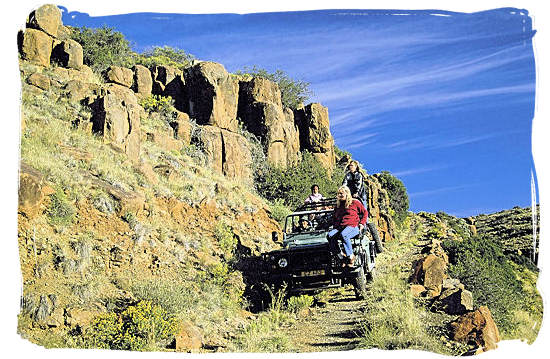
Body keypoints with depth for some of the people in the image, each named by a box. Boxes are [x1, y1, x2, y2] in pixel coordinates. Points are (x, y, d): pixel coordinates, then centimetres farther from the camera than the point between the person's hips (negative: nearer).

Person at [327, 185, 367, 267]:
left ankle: (350, 256, -25)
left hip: (353, 226, -5)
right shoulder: (338, 205, 24)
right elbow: (334, 217, 37)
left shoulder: (355, 202, 9)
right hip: (340, 227, 5)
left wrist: (362, 223, 3)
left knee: (343, 235, -39)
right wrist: (335, 225, 18)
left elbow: (365, 212, 15)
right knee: (330, 235, -27)